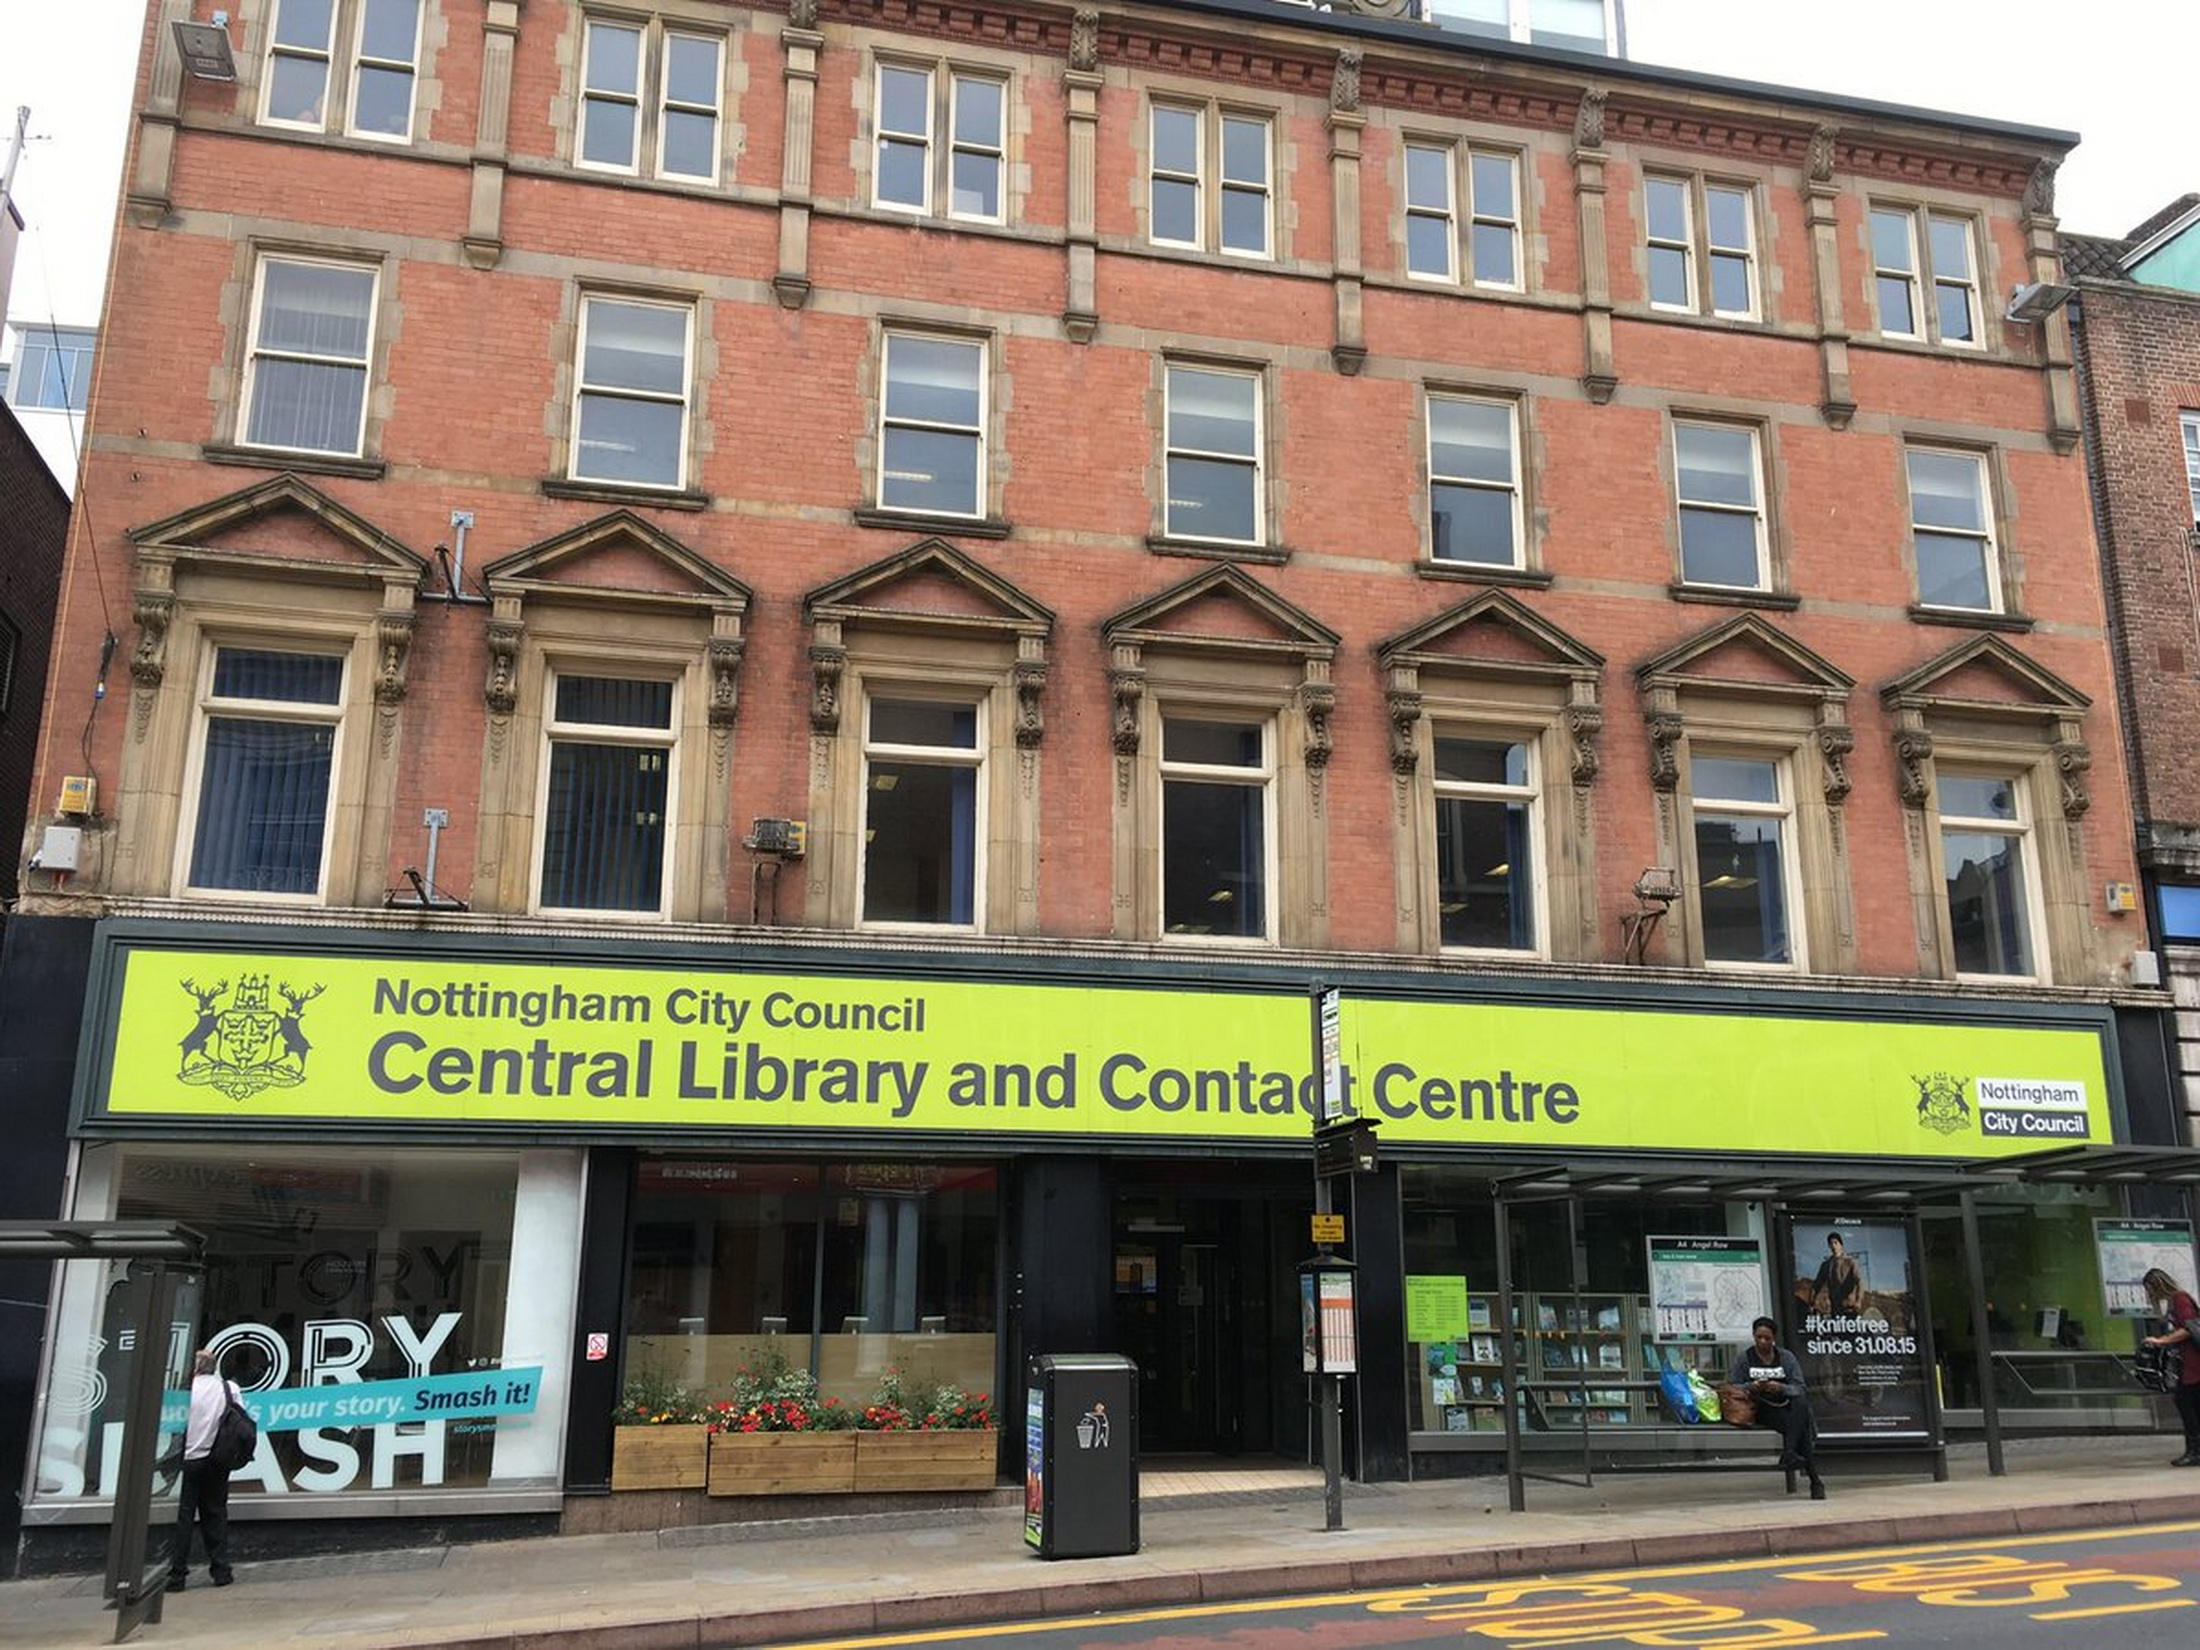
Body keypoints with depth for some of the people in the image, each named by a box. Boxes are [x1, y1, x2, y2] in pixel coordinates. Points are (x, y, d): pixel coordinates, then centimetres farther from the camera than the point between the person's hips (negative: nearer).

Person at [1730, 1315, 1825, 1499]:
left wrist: (1781, 1388, -21)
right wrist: (1750, 1387, -19)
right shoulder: (1744, 1358, 8)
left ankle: (1789, 1453, -33)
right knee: (1799, 1425, -30)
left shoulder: (1786, 1357, 10)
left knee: (1801, 1402, -35)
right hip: (1761, 1410, -2)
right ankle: (1814, 1479, -30)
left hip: (1787, 1407, 2)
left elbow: (1800, 1388, 0)